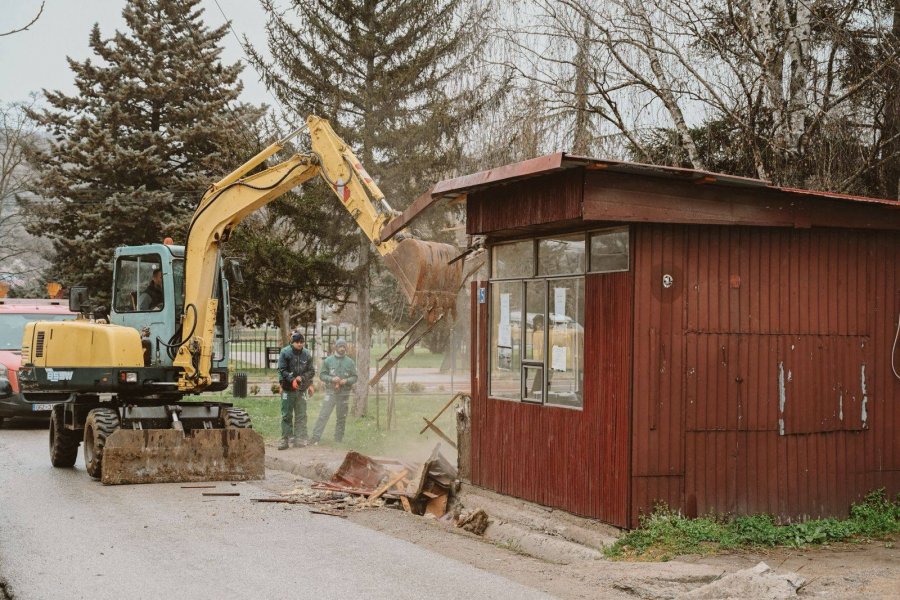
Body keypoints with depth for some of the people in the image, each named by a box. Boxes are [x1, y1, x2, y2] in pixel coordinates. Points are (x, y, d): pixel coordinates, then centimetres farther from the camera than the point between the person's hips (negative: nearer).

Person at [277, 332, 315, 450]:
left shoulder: (307, 354, 3)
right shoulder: (285, 352, -5)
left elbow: (311, 371, 6)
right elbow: (282, 370, -8)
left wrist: (301, 378, -9)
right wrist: (292, 380, -19)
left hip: (302, 389, 3)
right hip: (288, 388, -3)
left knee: (301, 416, 6)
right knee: (286, 416, 0)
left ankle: (299, 439, 13)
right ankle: (285, 439, 3)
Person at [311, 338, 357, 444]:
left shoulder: (349, 362, 6)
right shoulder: (328, 360, 3)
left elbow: (354, 377, 7)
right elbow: (322, 375, 2)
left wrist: (346, 381, -12)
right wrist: (331, 379, -15)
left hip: (344, 394, 2)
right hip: (330, 392, -2)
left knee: (342, 418, 7)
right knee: (323, 416, -8)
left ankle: (338, 439, 16)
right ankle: (315, 437, -8)